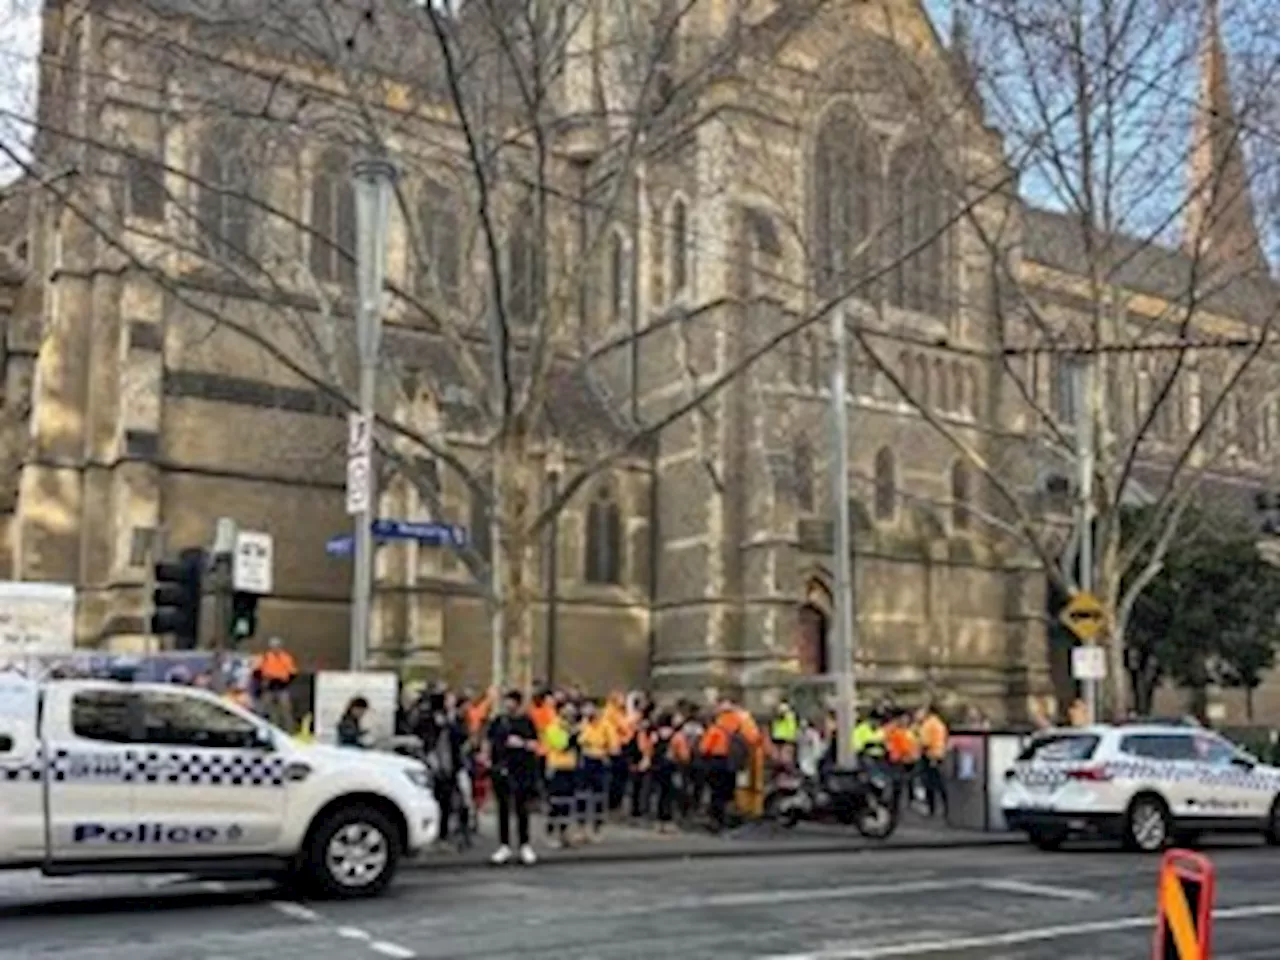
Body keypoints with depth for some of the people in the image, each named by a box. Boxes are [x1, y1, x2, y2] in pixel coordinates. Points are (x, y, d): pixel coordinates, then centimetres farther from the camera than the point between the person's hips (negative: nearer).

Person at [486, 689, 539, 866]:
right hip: (500, 770, 3)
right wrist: (488, 759, 7)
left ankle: (525, 846, 8)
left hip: (522, 770, -3)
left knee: (521, 808, -2)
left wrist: (522, 743, -14)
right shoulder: (498, 721, 10)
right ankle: (504, 846, 13)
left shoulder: (526, 722, 3)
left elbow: (535, 745, 2)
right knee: (503, 808, 6)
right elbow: (490, 742, 19)